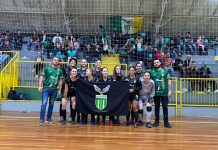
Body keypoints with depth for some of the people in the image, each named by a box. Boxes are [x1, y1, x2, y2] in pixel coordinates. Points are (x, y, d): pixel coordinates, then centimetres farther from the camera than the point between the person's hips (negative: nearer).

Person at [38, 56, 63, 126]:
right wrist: (40, 86, -9)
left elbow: (60, 81, 13)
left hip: (54, 89, 4)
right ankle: (42, 119, -7)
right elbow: (42, 77, -1)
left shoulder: (59, 71, 8)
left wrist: (59, 90, 11)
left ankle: (49, 118, 23)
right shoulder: (47, 68, 0)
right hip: (46, 88, -4)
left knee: (51, 104, 11)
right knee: (44, 104, -10)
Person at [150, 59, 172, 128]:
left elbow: (169, 81, 3)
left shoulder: (165, 71, 3)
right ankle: (157, 121, 18)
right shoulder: (152, 72, 5)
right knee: (156, 107, 9)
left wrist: (169, 90, -3)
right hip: (156, 93, 1)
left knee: (165, 107, 2)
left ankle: (166, 122, 8)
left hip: (164, 92, -1)